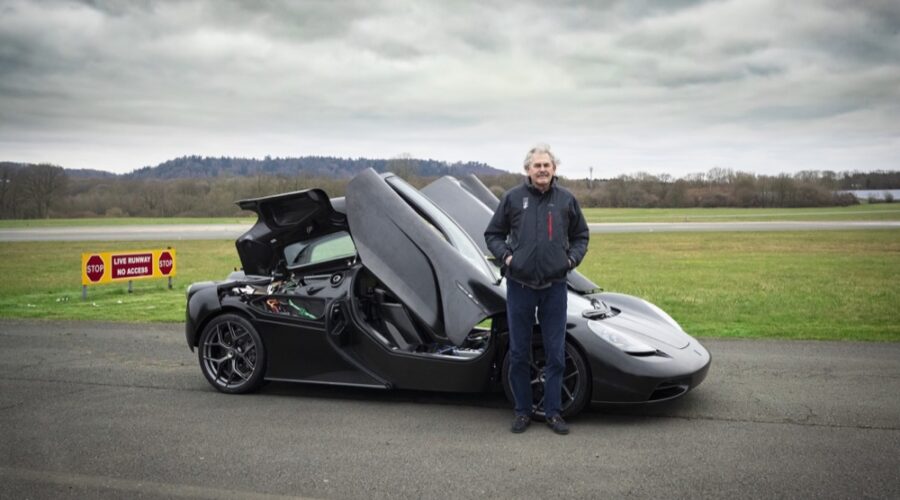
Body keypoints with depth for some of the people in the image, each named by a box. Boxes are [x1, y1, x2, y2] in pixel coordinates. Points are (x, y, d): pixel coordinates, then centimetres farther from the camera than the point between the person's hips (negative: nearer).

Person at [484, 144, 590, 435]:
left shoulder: (566, 200, 6)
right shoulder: (513, 198, 1)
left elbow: (581, 235, 16)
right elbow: (492, 234, 9)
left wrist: (572, 258, 0)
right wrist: (505, 256, -6)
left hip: (554, 288, 1)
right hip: (519, 286, -1)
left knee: (556, 354, 5)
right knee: (519, 354, 7)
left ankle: (553, 411, 18)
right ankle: (523, 411, 20)